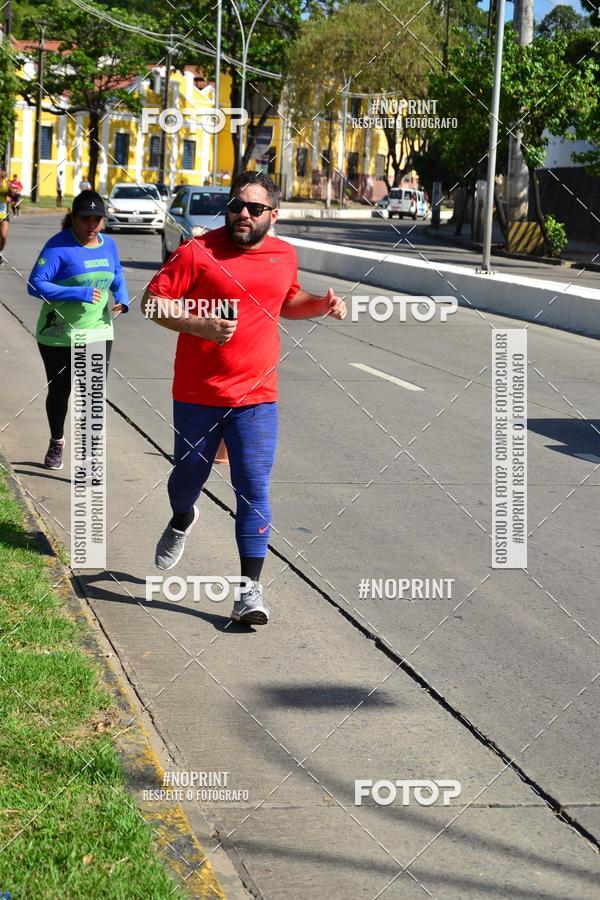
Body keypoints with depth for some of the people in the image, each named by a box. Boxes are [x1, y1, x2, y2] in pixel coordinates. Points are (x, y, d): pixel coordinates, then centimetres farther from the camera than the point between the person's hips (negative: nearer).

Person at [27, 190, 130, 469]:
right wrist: (79, 294, -30)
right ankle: (56, 444, 36)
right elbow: (36, 285, -24)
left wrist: (122, 298, -2)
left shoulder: (108, 244, 2)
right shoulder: (59, 245, -17)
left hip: (98, 333, 3)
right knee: (59, 391, 14)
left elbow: (117, 275, 20)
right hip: (58, 337, -3)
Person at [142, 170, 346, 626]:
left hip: (256, 398, 1)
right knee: (190, 473, 17)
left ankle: (251, 588, -5)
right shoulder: (198, 251, -9)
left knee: (254, 489, -7)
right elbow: (153, 301, -10)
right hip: (198, 395, -1)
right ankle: (182, 520, 53)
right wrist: (200, 325, -24)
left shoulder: (285, 256, 6)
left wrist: (321, 305, 7)